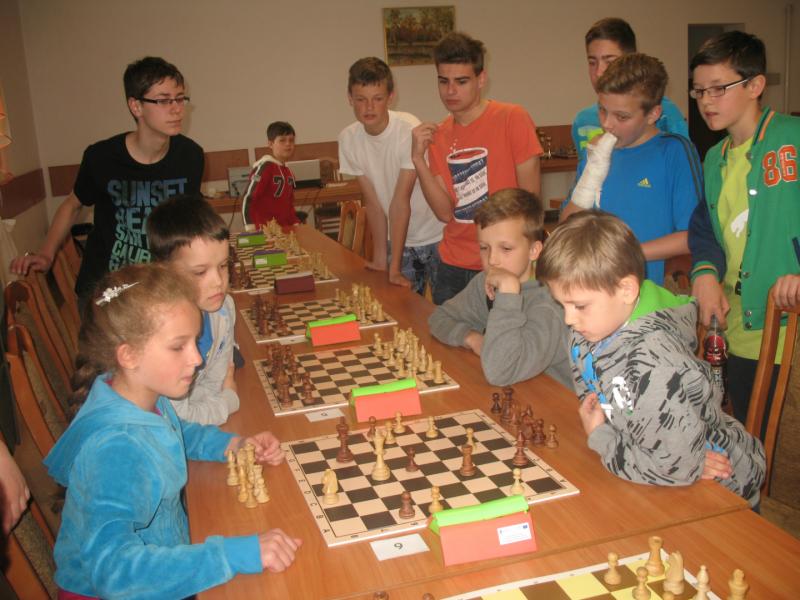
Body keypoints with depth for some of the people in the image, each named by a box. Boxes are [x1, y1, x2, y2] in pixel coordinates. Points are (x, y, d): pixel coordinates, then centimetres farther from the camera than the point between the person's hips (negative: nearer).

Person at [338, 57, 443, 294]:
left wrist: (394, 269, -23)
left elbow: (401, 201, -25)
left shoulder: (410, 130, -24)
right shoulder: (348, 139, -8)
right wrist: (379, 259, -1)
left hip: (436, 237, -4)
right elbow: (373, 202, -2)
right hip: (401, 238, 4)